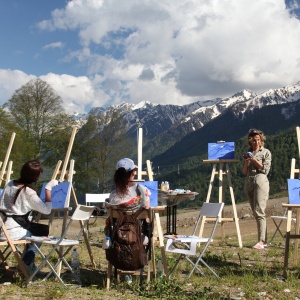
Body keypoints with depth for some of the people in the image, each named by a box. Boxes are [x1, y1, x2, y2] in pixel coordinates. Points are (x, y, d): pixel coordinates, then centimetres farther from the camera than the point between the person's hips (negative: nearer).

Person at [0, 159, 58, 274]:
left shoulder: (10, 184, 7)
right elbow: (47, 210, -8)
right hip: (10, 231, -8)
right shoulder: (28, 192, -15)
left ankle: (28, 265, 30)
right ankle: (27, 265, 12)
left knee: (32, 230, 27)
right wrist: (48, 188, -5)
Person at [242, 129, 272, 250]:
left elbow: (266, 169, -4)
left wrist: (255, 160, -12)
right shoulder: (248, 153, 17)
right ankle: (264, 241, 12)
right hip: (249, 183, 6)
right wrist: (246, 162, -1)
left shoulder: (266, 152, 4)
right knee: (255, 213, 6)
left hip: (261, 182, -6)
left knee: (259, 212, -16)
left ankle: (261, 241, -19)